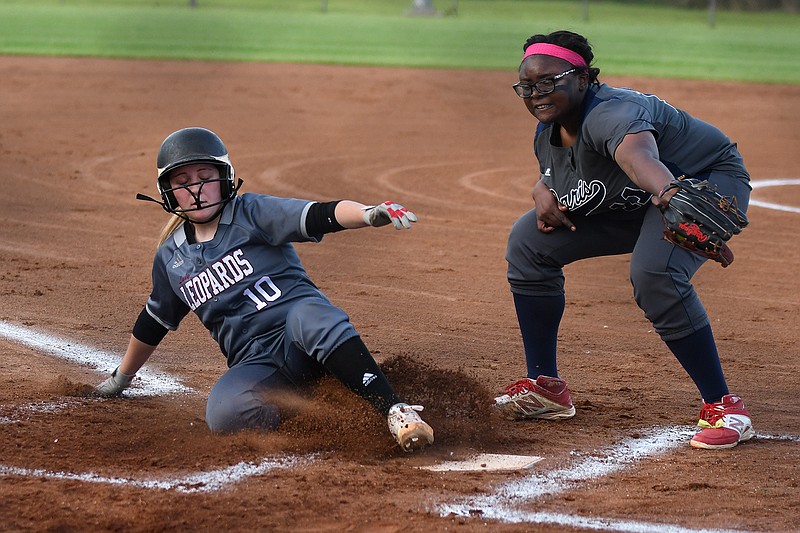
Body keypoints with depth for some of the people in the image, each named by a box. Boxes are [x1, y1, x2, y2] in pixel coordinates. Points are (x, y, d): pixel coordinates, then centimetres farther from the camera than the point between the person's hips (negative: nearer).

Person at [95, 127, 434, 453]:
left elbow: (320, 216, -14)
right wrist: (122, 377, 43)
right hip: (255, 363, 3)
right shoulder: (171, 257, 16)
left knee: (308, 316, -41)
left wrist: (370, 214, -34)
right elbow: (155, 320, 32)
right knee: (225, 415, -33)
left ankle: (395, 411, -45)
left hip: (299, 339, -3)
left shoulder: (252, 213, 2)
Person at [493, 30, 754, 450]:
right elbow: (552, 176, 16)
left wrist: (669, 191, -80)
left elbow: (638, 153, -59)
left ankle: (723, 407, -24)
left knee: (654, 273, -37)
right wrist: (544, 193, -9)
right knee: (529, 242, 4)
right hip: (630, 206, 10)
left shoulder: (610, 113, -35)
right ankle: (545, 388, 14)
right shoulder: (548, 135, -6)